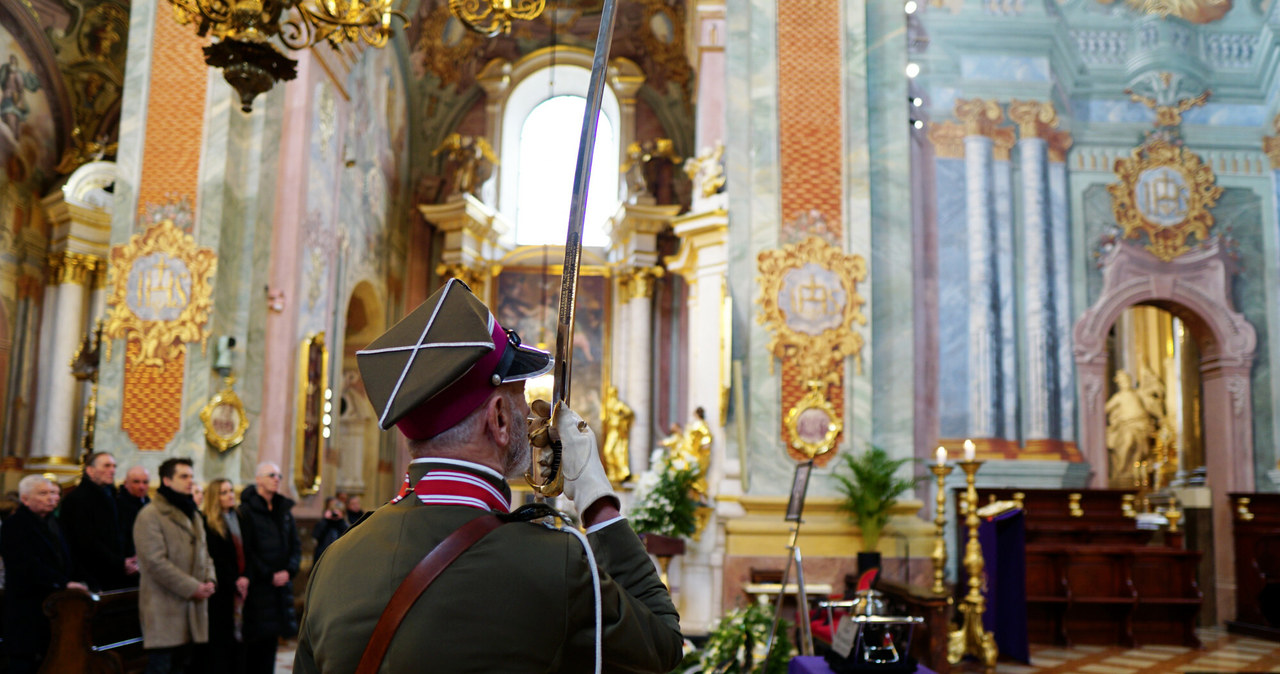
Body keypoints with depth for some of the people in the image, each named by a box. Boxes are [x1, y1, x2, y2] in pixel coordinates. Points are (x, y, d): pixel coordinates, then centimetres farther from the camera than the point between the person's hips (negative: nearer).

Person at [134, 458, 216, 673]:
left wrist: (209, 580, 2)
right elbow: (155, 562, -17)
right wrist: (192, 587, -17)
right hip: (163, 610, -8)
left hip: (191, 609, 8)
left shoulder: (192, 515, 19)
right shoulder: (150, 515, -9)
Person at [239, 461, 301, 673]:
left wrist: (289, 571, -4)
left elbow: (296, 545, 13)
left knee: (271, 638, 8)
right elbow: (246, 550, -10)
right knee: (256, 639, -5)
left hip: (281, 583, 6)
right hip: (256, 585, -6)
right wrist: (269, 576, -12)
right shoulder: (246, 511, -5)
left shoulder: (284, 510, 14)